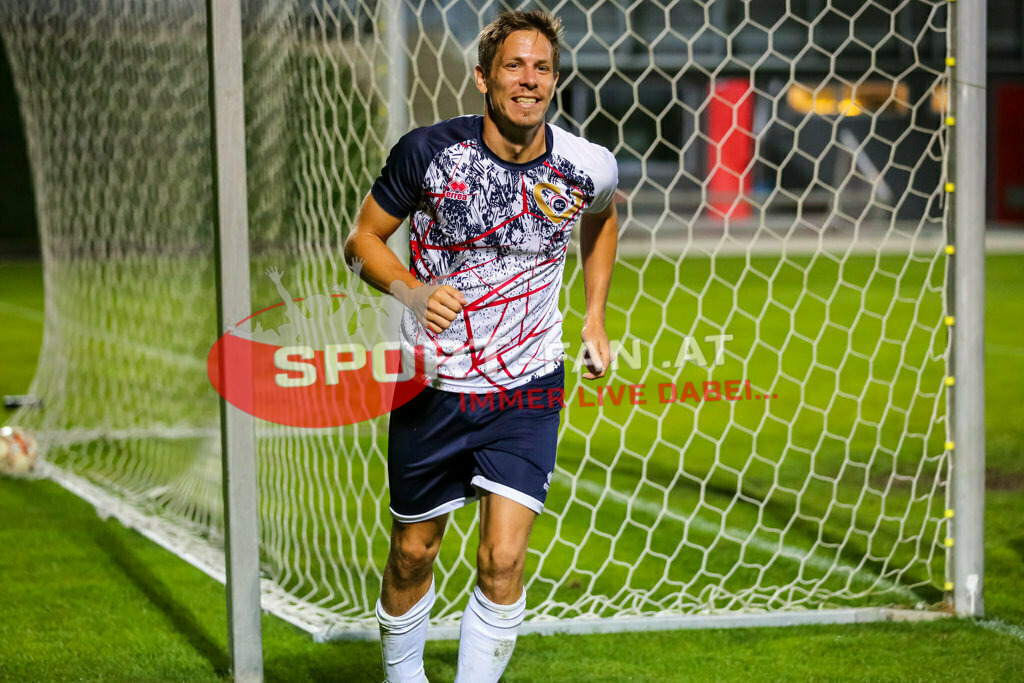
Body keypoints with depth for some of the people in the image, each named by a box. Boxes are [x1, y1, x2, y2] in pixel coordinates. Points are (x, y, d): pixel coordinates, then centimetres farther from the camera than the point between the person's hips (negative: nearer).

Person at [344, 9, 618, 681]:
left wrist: (595, 316, 12)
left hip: (528, 389, 0)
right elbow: (364, 238, -2)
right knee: (413, 553, 12)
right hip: (432, 384, 0)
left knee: (503, 562, -12)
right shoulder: (427, 151, -14)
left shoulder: (587, 167, -8)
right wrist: (413, 291, -22)